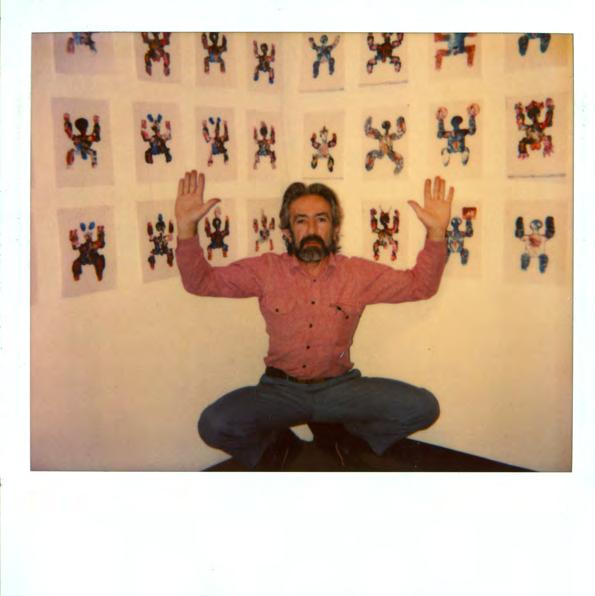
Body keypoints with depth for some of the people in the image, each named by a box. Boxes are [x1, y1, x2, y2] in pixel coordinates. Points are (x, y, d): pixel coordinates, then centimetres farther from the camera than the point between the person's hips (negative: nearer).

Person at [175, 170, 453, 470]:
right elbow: (200, 281, 0)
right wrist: (187, 227, -15)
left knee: (423, 407, -18)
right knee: (214, 424, -28)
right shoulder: (266, 270, 0)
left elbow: (421, 285, 3)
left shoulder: (359, 273, 2)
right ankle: (276, 445, 8)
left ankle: (336, 432, 9)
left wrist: (436, 232, -12)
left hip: (339, 388, 1)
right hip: (281, 389, -1)